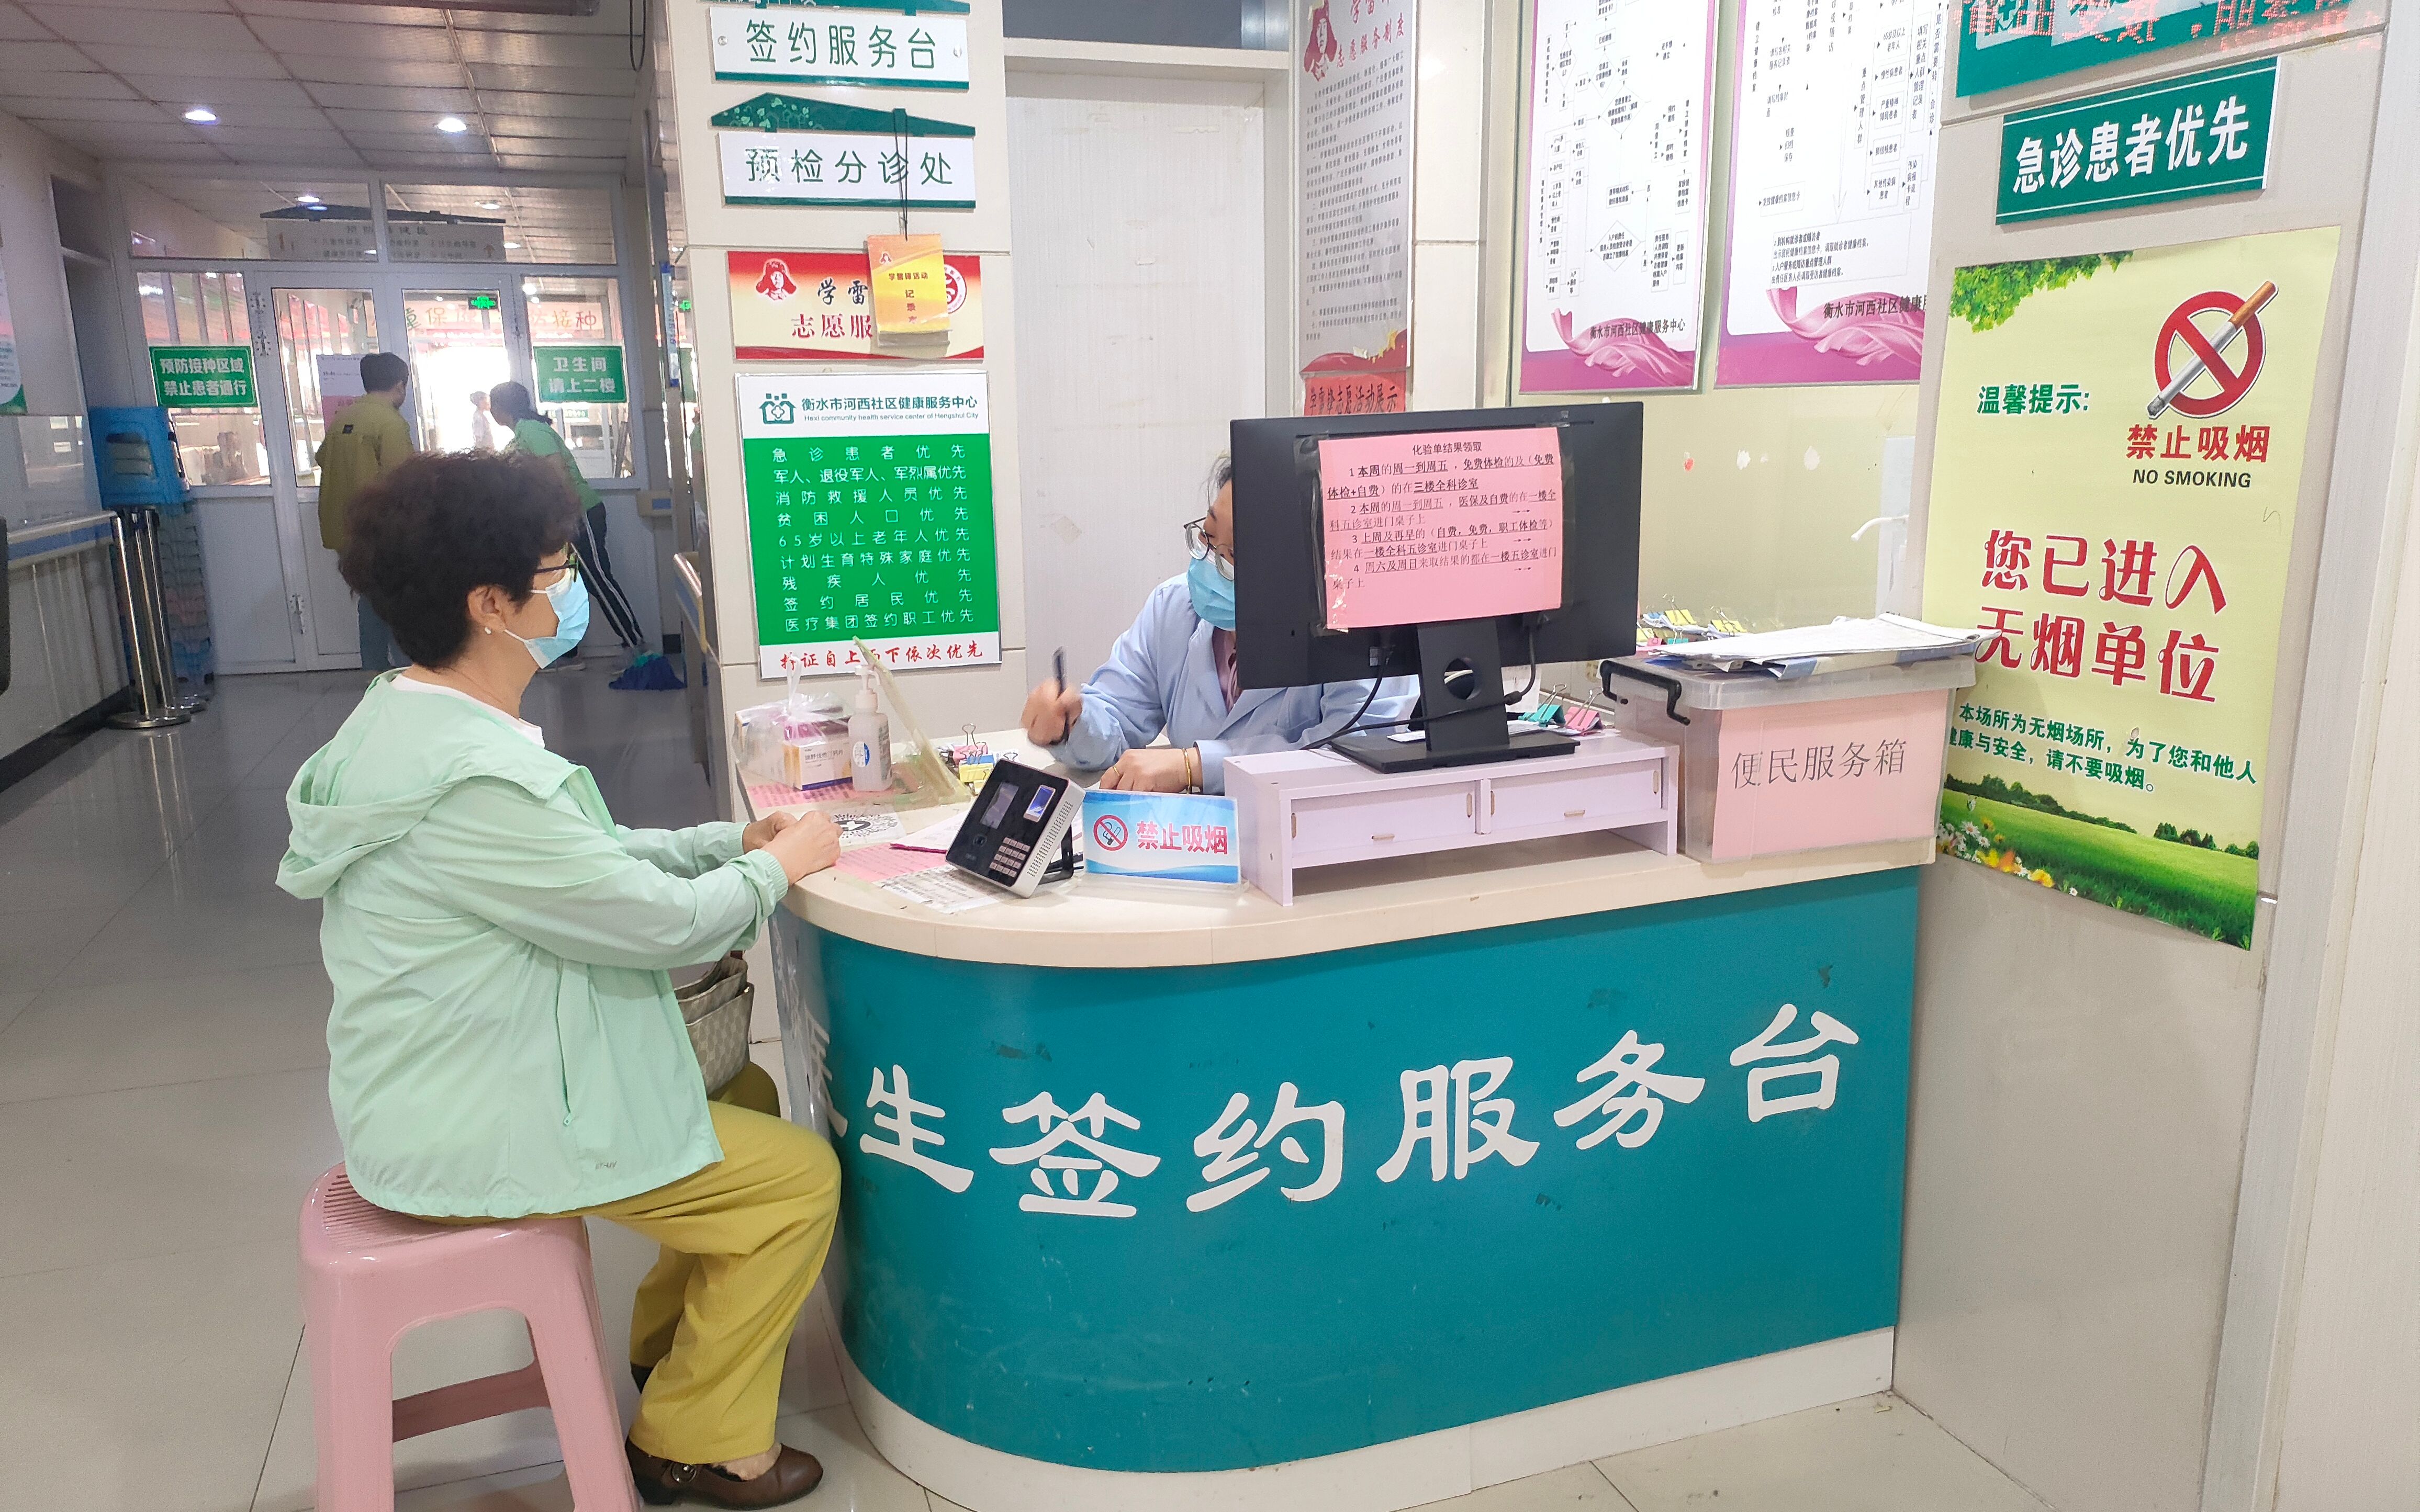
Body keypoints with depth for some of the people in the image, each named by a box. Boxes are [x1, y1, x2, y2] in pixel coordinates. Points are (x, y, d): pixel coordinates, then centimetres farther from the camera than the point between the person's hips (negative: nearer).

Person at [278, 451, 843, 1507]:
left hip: (451, 1086, 10)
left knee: (747, 1094, 20)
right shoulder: (473, 780, -31)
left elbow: (586, 859, 13)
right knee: (800, 1177, -4)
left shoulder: (411, 717, 3)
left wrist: (730, 841, 5)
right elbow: (661, 921, -24)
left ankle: (669, 1335, 36)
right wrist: (780, 866, -7)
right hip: (471, 1137, -10)